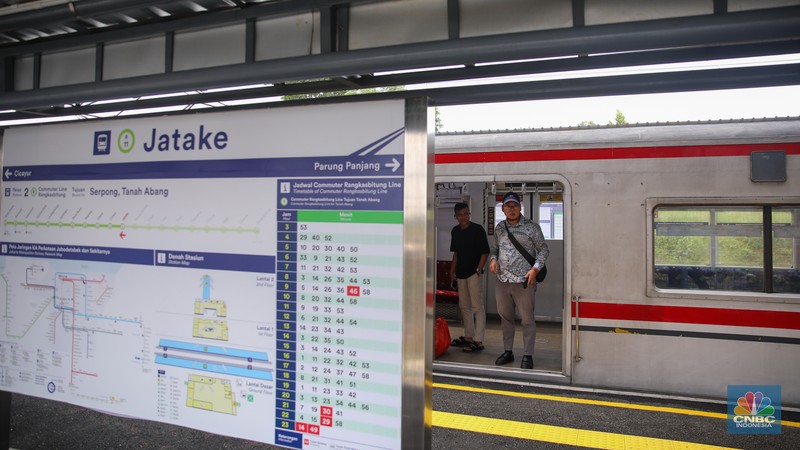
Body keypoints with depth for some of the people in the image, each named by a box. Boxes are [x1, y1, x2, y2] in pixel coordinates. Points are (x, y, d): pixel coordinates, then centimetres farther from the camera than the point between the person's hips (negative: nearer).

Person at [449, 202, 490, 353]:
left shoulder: (478, 230, -10)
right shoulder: (455, 231, 9)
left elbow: (485, 252, -10)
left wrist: (478, 270, -15)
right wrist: (452, 270, 13)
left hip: (474, 273, -7)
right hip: (461, 273, 7)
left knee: (477, 306, -6)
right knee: (464, 306, 14)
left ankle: (478, 341, -4)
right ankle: (468, 337, 26)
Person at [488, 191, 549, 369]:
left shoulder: (531, 227, -4)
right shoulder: (499, 228, 10)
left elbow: (543, 250, -1)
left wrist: (535, 269, -14)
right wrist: (493, 259, -1)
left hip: (524, 281, -5)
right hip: (502, 281, 5)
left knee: (527, 319, 2)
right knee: (505, 317, 14)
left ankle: (527, 355, 14)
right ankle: (508, 352, 28)